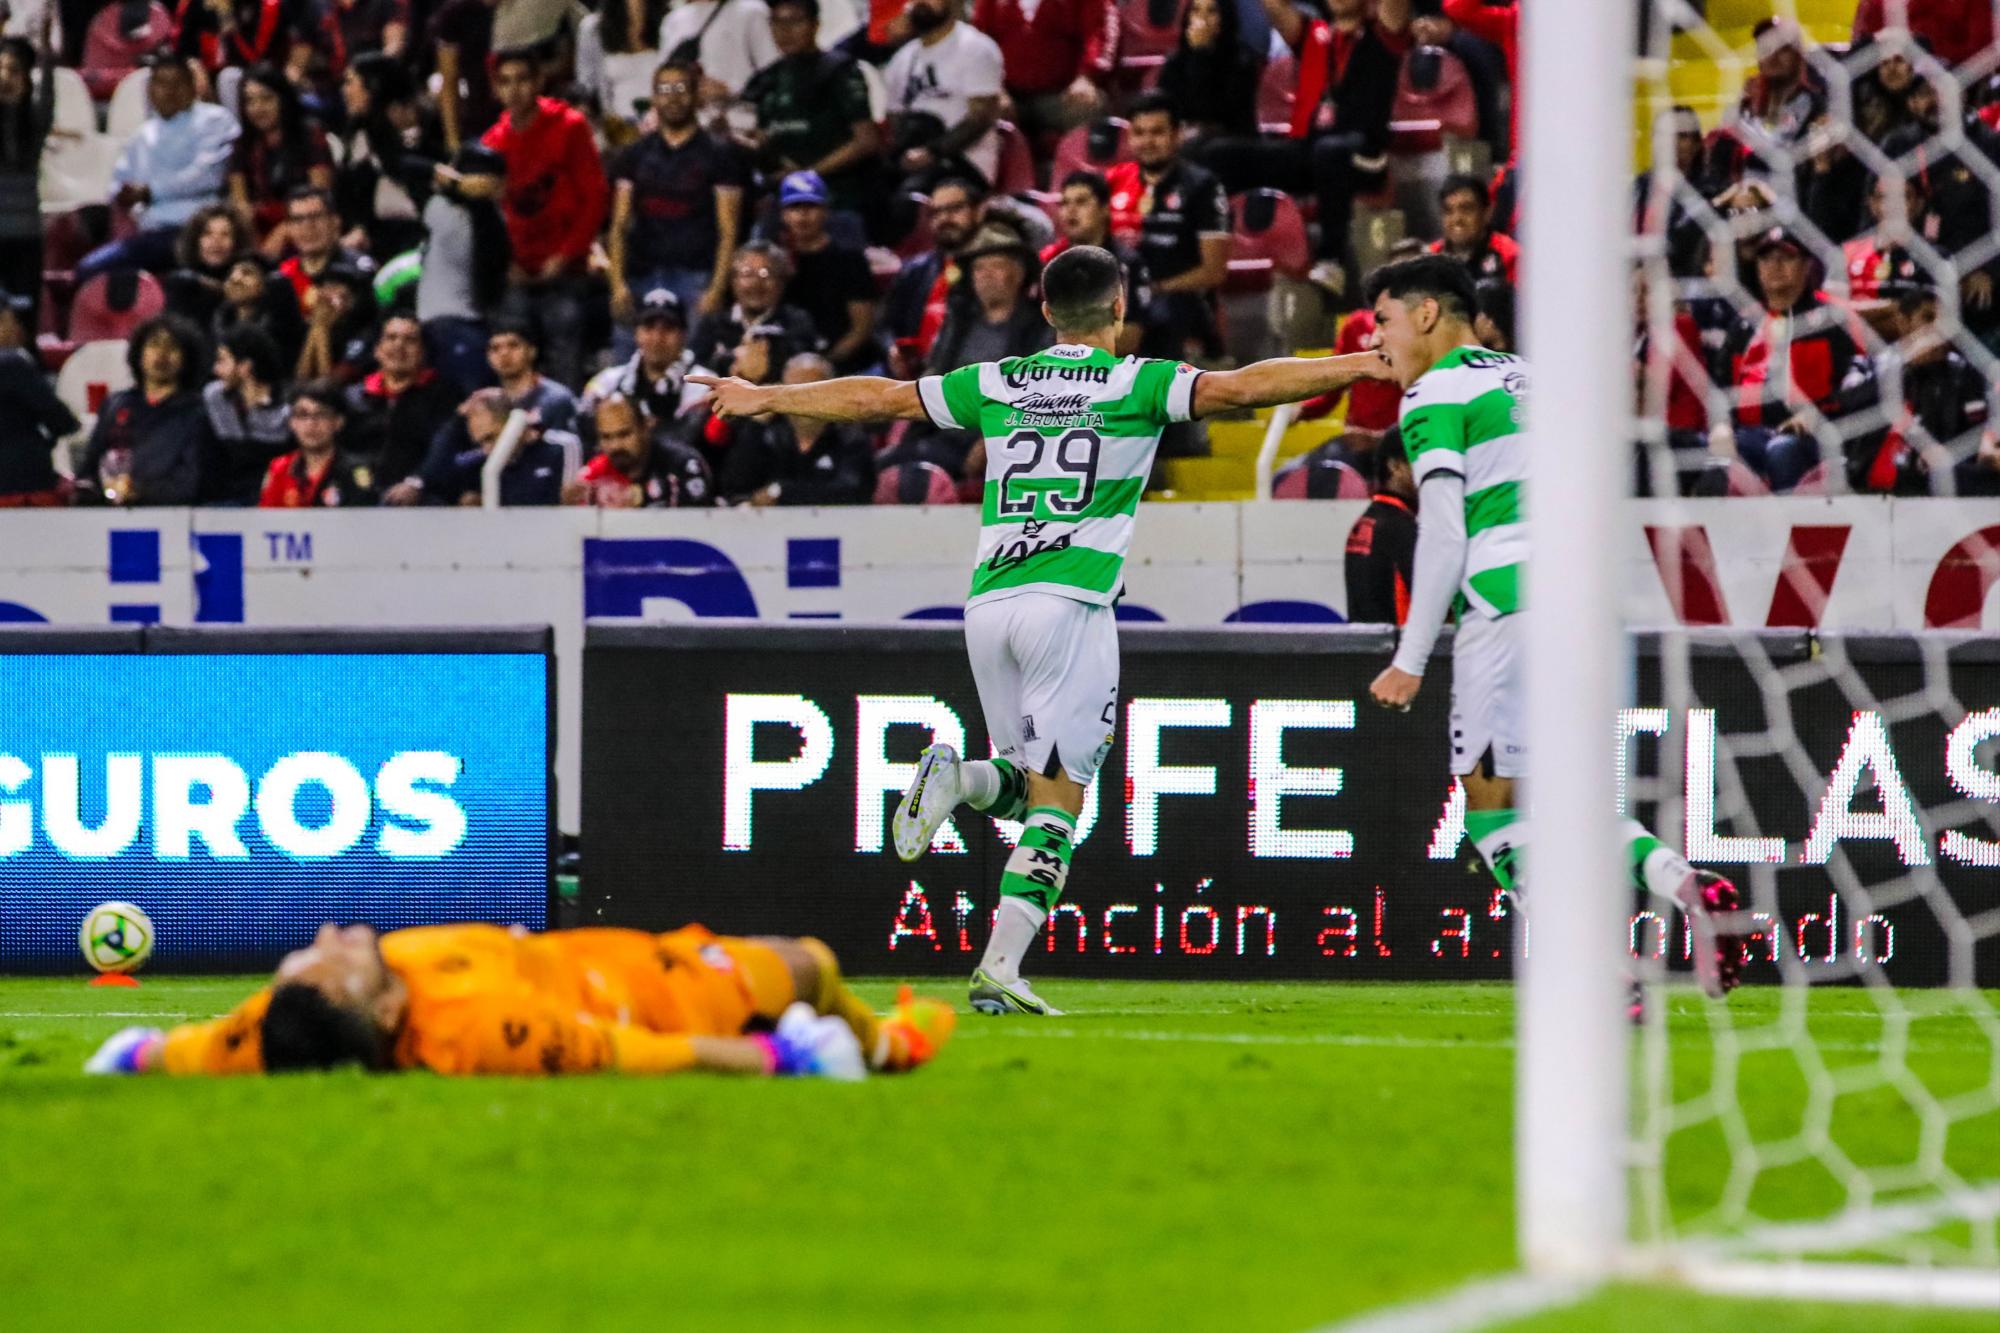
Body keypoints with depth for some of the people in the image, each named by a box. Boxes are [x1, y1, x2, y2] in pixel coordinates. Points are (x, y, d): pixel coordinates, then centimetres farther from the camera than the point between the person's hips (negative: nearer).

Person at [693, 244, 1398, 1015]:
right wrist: (1363, 367, -8)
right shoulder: (1136, 383, 2)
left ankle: (958, 779, -15)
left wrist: (764, 399, 32)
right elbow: (1237, 389, -9)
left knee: (1029, 780, 19)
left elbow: (877, 399, 19)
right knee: (1057, 795, -3)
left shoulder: (996, 384, 13)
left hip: (989, 600, 4)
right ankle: (1000, 964, -16)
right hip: (1070, 602, -4)